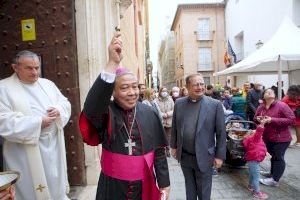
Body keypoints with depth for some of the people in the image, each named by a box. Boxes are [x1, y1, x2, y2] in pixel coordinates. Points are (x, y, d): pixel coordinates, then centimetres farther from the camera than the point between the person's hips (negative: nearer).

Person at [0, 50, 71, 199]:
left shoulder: (47, 84, 9)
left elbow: (65, 103, 11)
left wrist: (59, 111, -12)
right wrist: (37, 123, -21)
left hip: (53, 145, 5)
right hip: (26, 151, -4)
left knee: (55, 180, 21)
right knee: (31, 188, 9)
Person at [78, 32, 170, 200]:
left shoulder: (150, 114, -7)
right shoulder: (106, 113, -13)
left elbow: (159, 151, -1)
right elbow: (91, 107, -36)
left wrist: (164, 183, 1)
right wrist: (113, 63, -43)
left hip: (144, 185, 1)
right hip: (113, 186, -1)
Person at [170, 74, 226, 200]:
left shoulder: (215, 105, -11)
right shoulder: (179, 103, -2)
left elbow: (221, 132, -8)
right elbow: (174, 127, 7)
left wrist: (220, 155, -7)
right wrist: (173, 146, 9)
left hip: (203, 157, -2)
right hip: (184, 156, 3)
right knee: (189, 189, 23)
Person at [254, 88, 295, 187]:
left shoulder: (281, 105, -16)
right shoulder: (261, 107, 1)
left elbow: (292, 119, -20)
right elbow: (255, 118, 15)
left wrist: (273, 120, -26)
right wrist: (258, 119, -11)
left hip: (281, 138, -5)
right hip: (267, 137, 5)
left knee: (278, 158, 0)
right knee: (273, 157, 19)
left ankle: (274, 180, 10)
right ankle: (272, 174, 35)